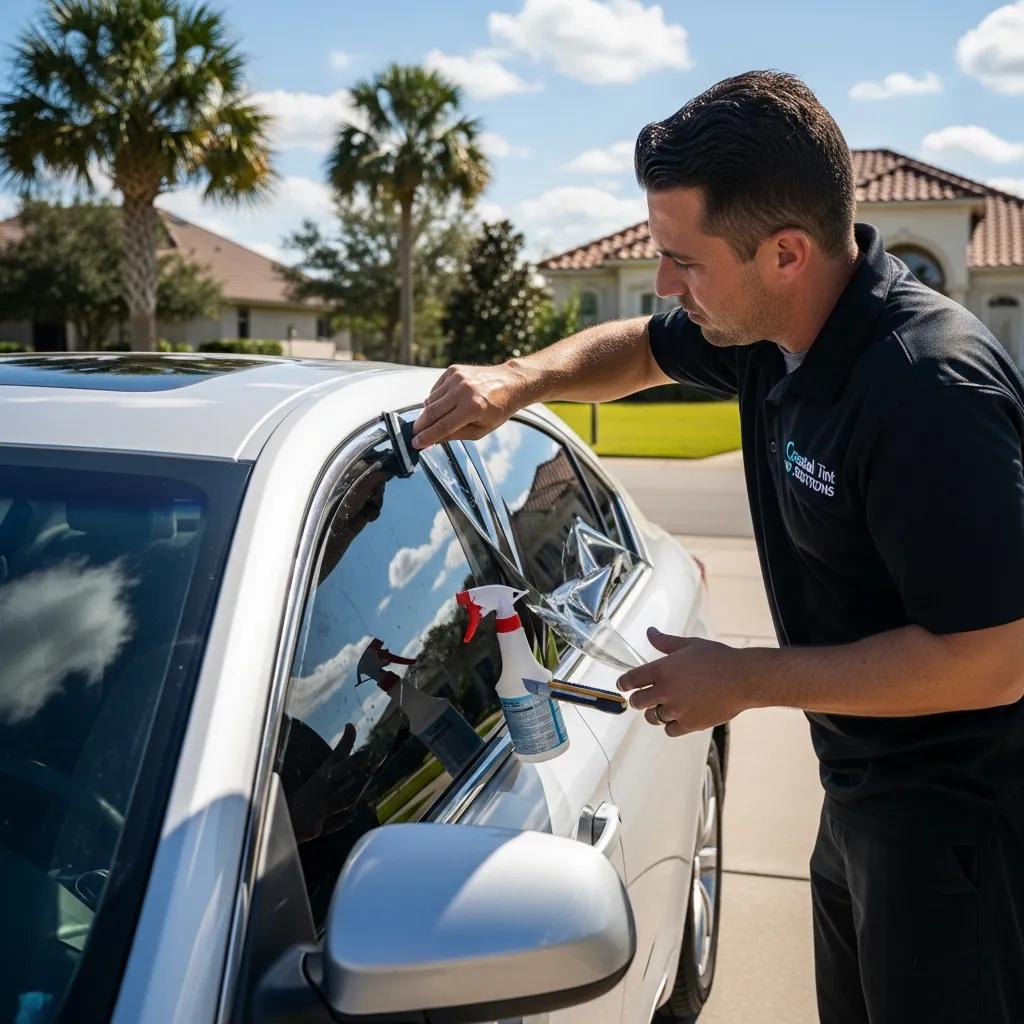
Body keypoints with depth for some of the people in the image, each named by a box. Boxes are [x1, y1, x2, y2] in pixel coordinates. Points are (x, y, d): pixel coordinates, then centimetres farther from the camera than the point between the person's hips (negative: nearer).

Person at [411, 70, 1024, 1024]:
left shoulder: (930, 390, -29)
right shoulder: (771, 329, -3)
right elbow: (637, 348, 18)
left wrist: (743, 679, -21)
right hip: (858, 793, 8)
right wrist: (519, 377, -2)